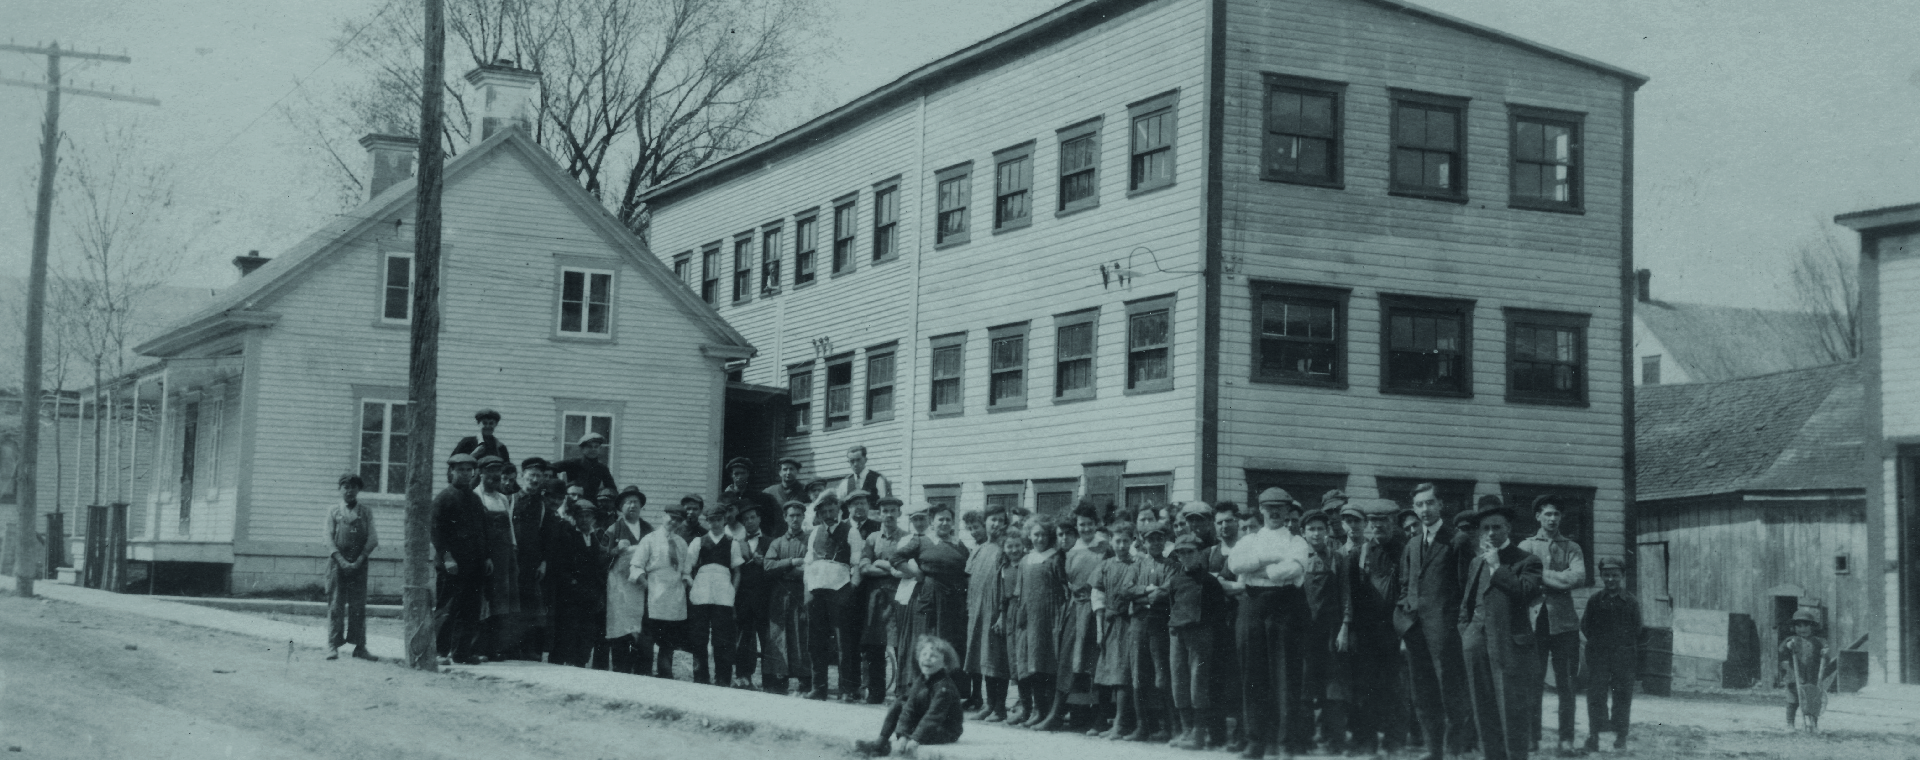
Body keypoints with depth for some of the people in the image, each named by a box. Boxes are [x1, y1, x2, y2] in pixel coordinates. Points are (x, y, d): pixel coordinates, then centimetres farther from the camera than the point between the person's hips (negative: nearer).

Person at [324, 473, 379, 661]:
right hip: (337, 561, -1)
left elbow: (372, 540, 3)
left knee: (358, 605, -1)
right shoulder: (333, 512, 8)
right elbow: (329, 539, 1)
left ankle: (359, 646, 1)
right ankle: (333, 645, -1)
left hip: (359, 563, 1)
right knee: (336, 604, -3)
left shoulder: (365, 514, 10)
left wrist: (359, 561, -9)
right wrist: (341, 560, -11)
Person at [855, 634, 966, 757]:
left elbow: (933, 716, -32)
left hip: (947, 732, -8)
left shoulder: (944, 686, -23)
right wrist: (902, 736, -26)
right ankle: (880, 743, -15)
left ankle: (888, 749, -37)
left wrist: (916, 740, -42)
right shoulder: (919, 682, 0)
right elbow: (909, 709, -10)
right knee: (898, 706, -4)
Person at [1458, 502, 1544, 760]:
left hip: (1510, 645, -6)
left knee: (1512, 709, -7)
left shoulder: (1526, 560, 1)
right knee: (1484, 710, 7)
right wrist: (1466, 632, 10)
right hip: (1478, 644, 6)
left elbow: (1528, 592, -16)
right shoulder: (1477, 562, 19)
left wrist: (1497, 567, -11)